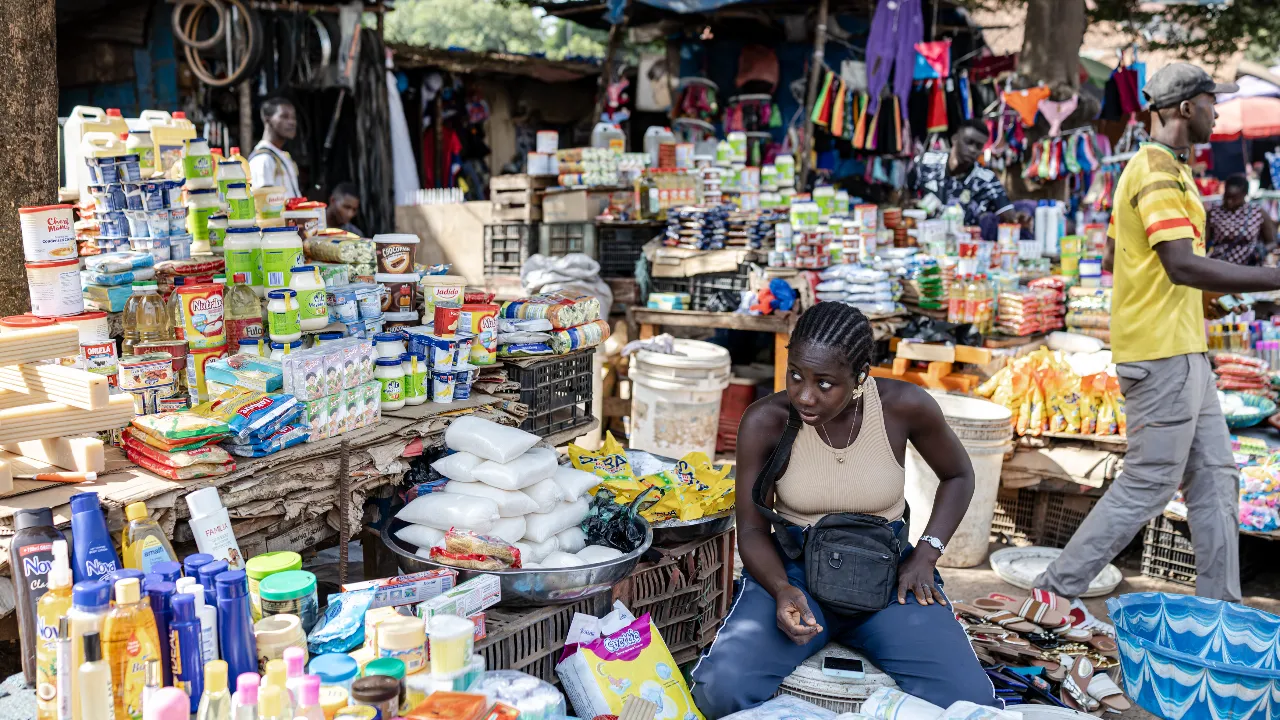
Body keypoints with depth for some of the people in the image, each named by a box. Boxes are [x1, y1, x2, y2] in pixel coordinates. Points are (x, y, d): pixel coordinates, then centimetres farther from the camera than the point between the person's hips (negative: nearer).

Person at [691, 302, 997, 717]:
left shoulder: (904, 406, -13)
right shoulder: (765, 422, -14)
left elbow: (958, 476, 8)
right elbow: (752, 531, -5)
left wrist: (926, 554, -5)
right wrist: (782, 590, -26)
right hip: (795, 571, 0)